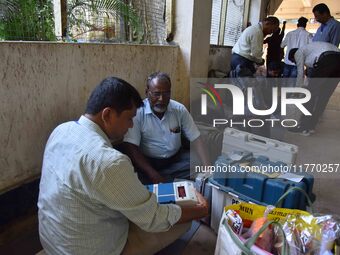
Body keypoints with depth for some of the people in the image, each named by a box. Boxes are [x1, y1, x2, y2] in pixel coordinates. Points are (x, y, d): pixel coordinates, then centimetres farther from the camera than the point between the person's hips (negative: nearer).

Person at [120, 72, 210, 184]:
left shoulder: (180, 109, -4)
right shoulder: (137, 112, -15)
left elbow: (196, 138, -5)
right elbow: (130, 148, -20)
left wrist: (207, 167, -20)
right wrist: (154, 175, -30)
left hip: (176, 158, 4)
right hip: (148, 161, -3)